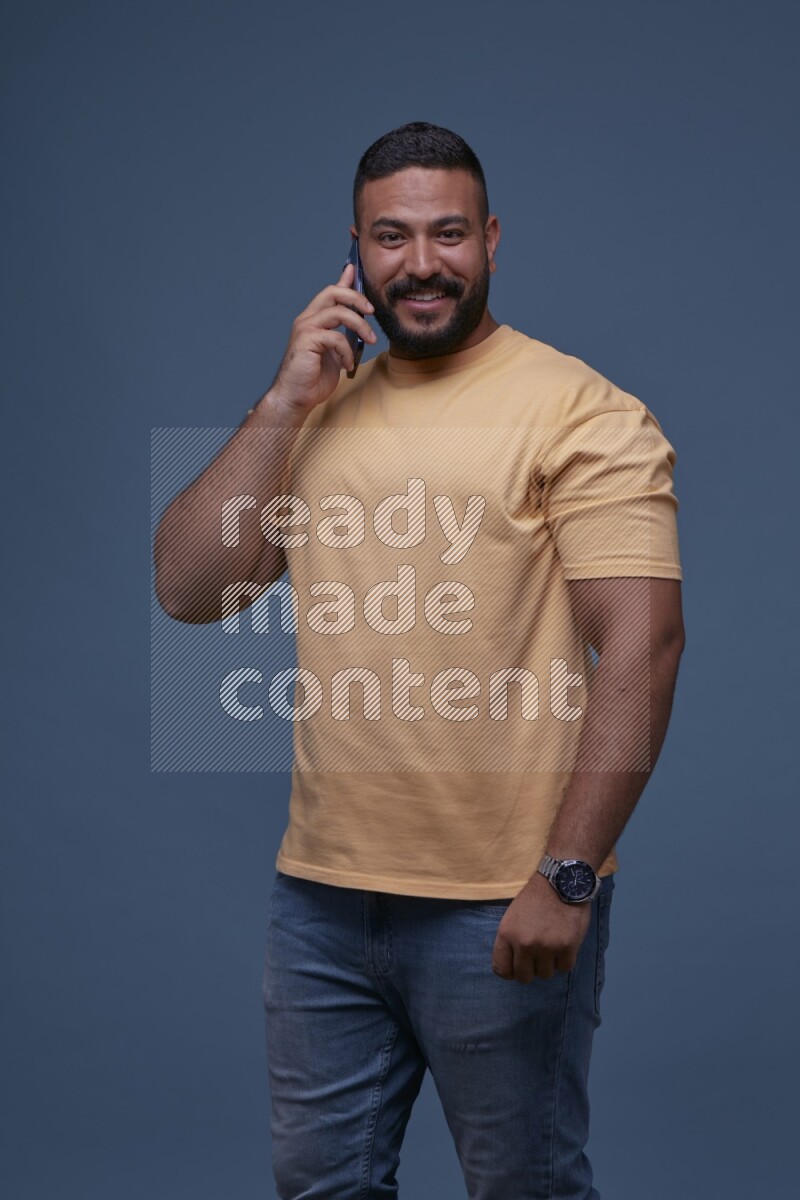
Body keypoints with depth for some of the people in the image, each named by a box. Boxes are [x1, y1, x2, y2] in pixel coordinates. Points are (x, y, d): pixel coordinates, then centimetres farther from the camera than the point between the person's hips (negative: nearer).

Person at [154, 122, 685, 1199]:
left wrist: (566, 877, -21)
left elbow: (643, 643, -17)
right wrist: (287, 402, -4)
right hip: (322, 893, 6)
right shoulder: (315, 411, 10)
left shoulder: (579, 411, -10)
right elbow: (189, 590, 3)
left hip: (504, 908, -5)